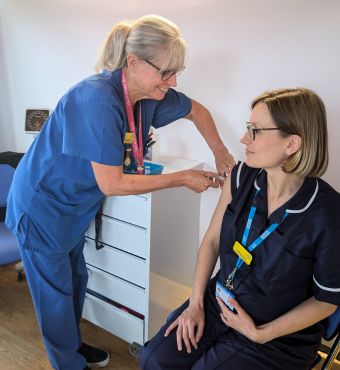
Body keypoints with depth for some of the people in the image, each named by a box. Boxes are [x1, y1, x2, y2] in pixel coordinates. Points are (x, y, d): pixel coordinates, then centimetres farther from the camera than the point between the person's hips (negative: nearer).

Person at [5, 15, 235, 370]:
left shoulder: (148, 93, -9)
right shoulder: (98, 100, -34)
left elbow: (197, 110, 9)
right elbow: (111, 184, -31)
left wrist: (221, 154, -2)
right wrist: (182, 178, -24)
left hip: (74, 203, 8)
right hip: (42, 204, -7)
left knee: (75, 278, 22)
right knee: (56, 291, 10)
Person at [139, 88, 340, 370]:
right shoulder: (243, 176, -10)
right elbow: (212, 240, 0)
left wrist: (260, 334, -13)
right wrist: (195, 303, -3)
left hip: (281, 335, -3)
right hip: (220, 302, 4)